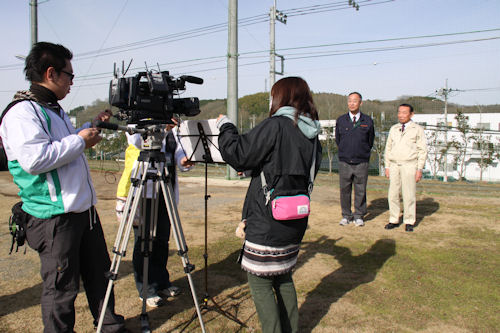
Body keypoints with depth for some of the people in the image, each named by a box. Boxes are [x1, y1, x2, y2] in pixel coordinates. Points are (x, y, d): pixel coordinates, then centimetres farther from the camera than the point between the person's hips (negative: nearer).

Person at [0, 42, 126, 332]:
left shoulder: (56, 109, 17)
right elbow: (34, 159, -28)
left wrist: (91, 129, 18)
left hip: (84, 209, 10)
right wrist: (80, 140, -18)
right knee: (62, 287, 3)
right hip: (56, 218, -10)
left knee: (100, 274, 18)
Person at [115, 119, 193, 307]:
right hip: (142, 193, -5)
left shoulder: (172, 130, 12)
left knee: (162, 240, 13)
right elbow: (136, 140, -27)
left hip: (165, 193, 5)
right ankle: (147, 289, 14)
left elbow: (179, 154, 8)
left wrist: (184, 162, -16)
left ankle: (161, 283, 27)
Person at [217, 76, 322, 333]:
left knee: (259, 280, 7)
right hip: (294, 222, 8)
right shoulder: (312, 134, 7)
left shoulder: (275, 125, -15)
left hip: (267, 222, -8)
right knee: (283, 276, 22)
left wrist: (225, 126, 3)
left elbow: (238, 154, -15)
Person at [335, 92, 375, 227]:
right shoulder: (341, 120, 4)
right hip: (344, 162, 1)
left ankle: (359, 216, 17)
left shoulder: (368, 121, 2)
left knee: (360, 190, 5)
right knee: (344, 190, 4)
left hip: (361, 162, 0)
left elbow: (370, 141, 12)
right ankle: (346, 215, 16)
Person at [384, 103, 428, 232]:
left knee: (409, 195, -2)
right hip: (394, 165, 4)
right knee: (393, 194, 3)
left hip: (409, 165, -3)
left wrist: (419, 169, -6)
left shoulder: (417, 129, 2)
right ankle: (394, 220, 13)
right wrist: (387, 166, 10)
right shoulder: (393, 129, 14)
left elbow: (422, 150, 0)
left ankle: (409, 222, 9)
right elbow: (388, 148, 16)